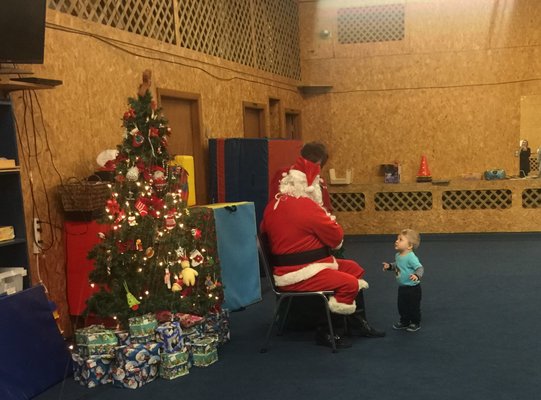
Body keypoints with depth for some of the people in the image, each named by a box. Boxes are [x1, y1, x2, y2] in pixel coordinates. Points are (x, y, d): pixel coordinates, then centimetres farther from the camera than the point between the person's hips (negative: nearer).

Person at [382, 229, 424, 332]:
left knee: (413, 306, 9)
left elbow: (420, 268, -34)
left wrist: (417, 275, -51)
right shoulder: (398, 255, 0)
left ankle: (415, 323, 27)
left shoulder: (411, 257, -28)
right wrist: (389, 266, 4)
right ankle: (404, 321, 37)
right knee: (402, 306, 19)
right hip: (402, 287, 8)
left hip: (412, 288, -8)